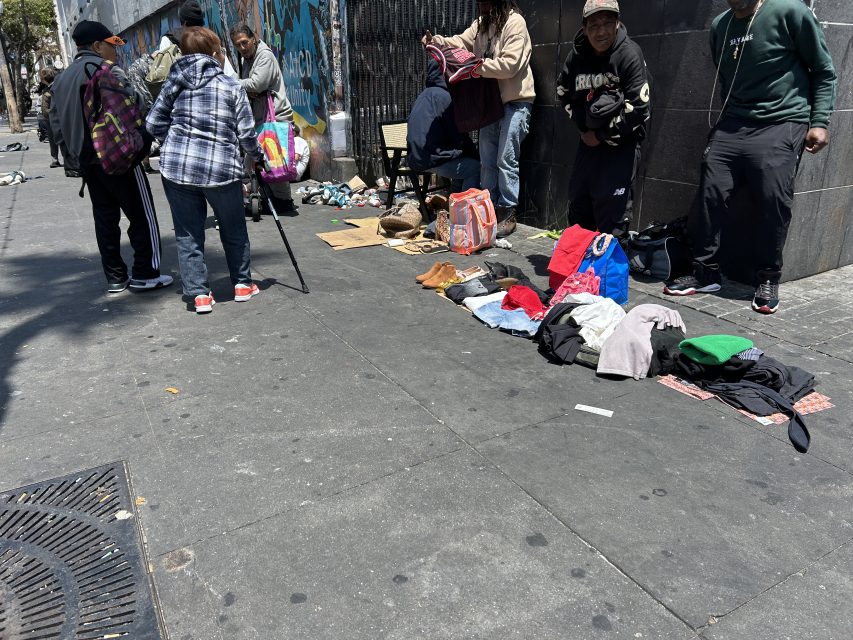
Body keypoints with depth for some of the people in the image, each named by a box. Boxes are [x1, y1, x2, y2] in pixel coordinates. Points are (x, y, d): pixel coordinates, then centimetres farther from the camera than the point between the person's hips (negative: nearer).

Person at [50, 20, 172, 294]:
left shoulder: (61, 79, 17)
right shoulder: (107, 70, -8)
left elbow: (56, 120, 16)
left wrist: (71, 154, 18)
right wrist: (143, 142, -7)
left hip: (85, 159, 8)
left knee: (105, 217, 10)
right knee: (141, 214, -1)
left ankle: (115, 277, 13)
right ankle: (145, 274, 1)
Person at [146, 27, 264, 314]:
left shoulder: (175, 82, 8)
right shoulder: (231, 86, 0)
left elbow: (153, 123, 7)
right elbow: (246, 133, -2)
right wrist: (258, 155, 16)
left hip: (176, 168, 2)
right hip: (221, 168, -2)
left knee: (188, 234, 9)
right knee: (234, 230, 16)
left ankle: (199, 294, 8)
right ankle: (242, 284, 26)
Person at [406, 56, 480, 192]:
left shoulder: (422, 96, 16)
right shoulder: (445, 96, -12)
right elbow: (459, 136, -11)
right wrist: (475, 154, 6)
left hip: (416, 158, 10)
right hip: (432, 159, -9)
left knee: (463, 162, 22)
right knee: (475, 168, -8)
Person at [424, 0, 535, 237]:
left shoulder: (514, 23, -14)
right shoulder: (482, 23, 12)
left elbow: (509, 65, -23)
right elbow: (462, 41, 7)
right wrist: (437, 40, -10)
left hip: (516, 102, -8)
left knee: (506, 160, -7)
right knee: (487, 160, 10)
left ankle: (508, 213, 3)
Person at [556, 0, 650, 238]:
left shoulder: (629, 54, -16)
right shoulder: (577, 55, 0)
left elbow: (638, 108, -20)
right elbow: (563, 91, 17)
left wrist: (602, 136, -14)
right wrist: (583, 127, 7)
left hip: (621, 142, -6)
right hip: (589, 139, 6)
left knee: (612, 210, -10)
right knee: (579, 203, 16)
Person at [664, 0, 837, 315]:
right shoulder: (719, 26, 12)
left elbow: (823, 70, 0)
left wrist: (819, 121, -7)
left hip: (780, 126, -5)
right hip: (731, 125, 5)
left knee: (774, 203, -8)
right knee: (712, 194, -3)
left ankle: (768, 280, 6)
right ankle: (705, 273, 7)